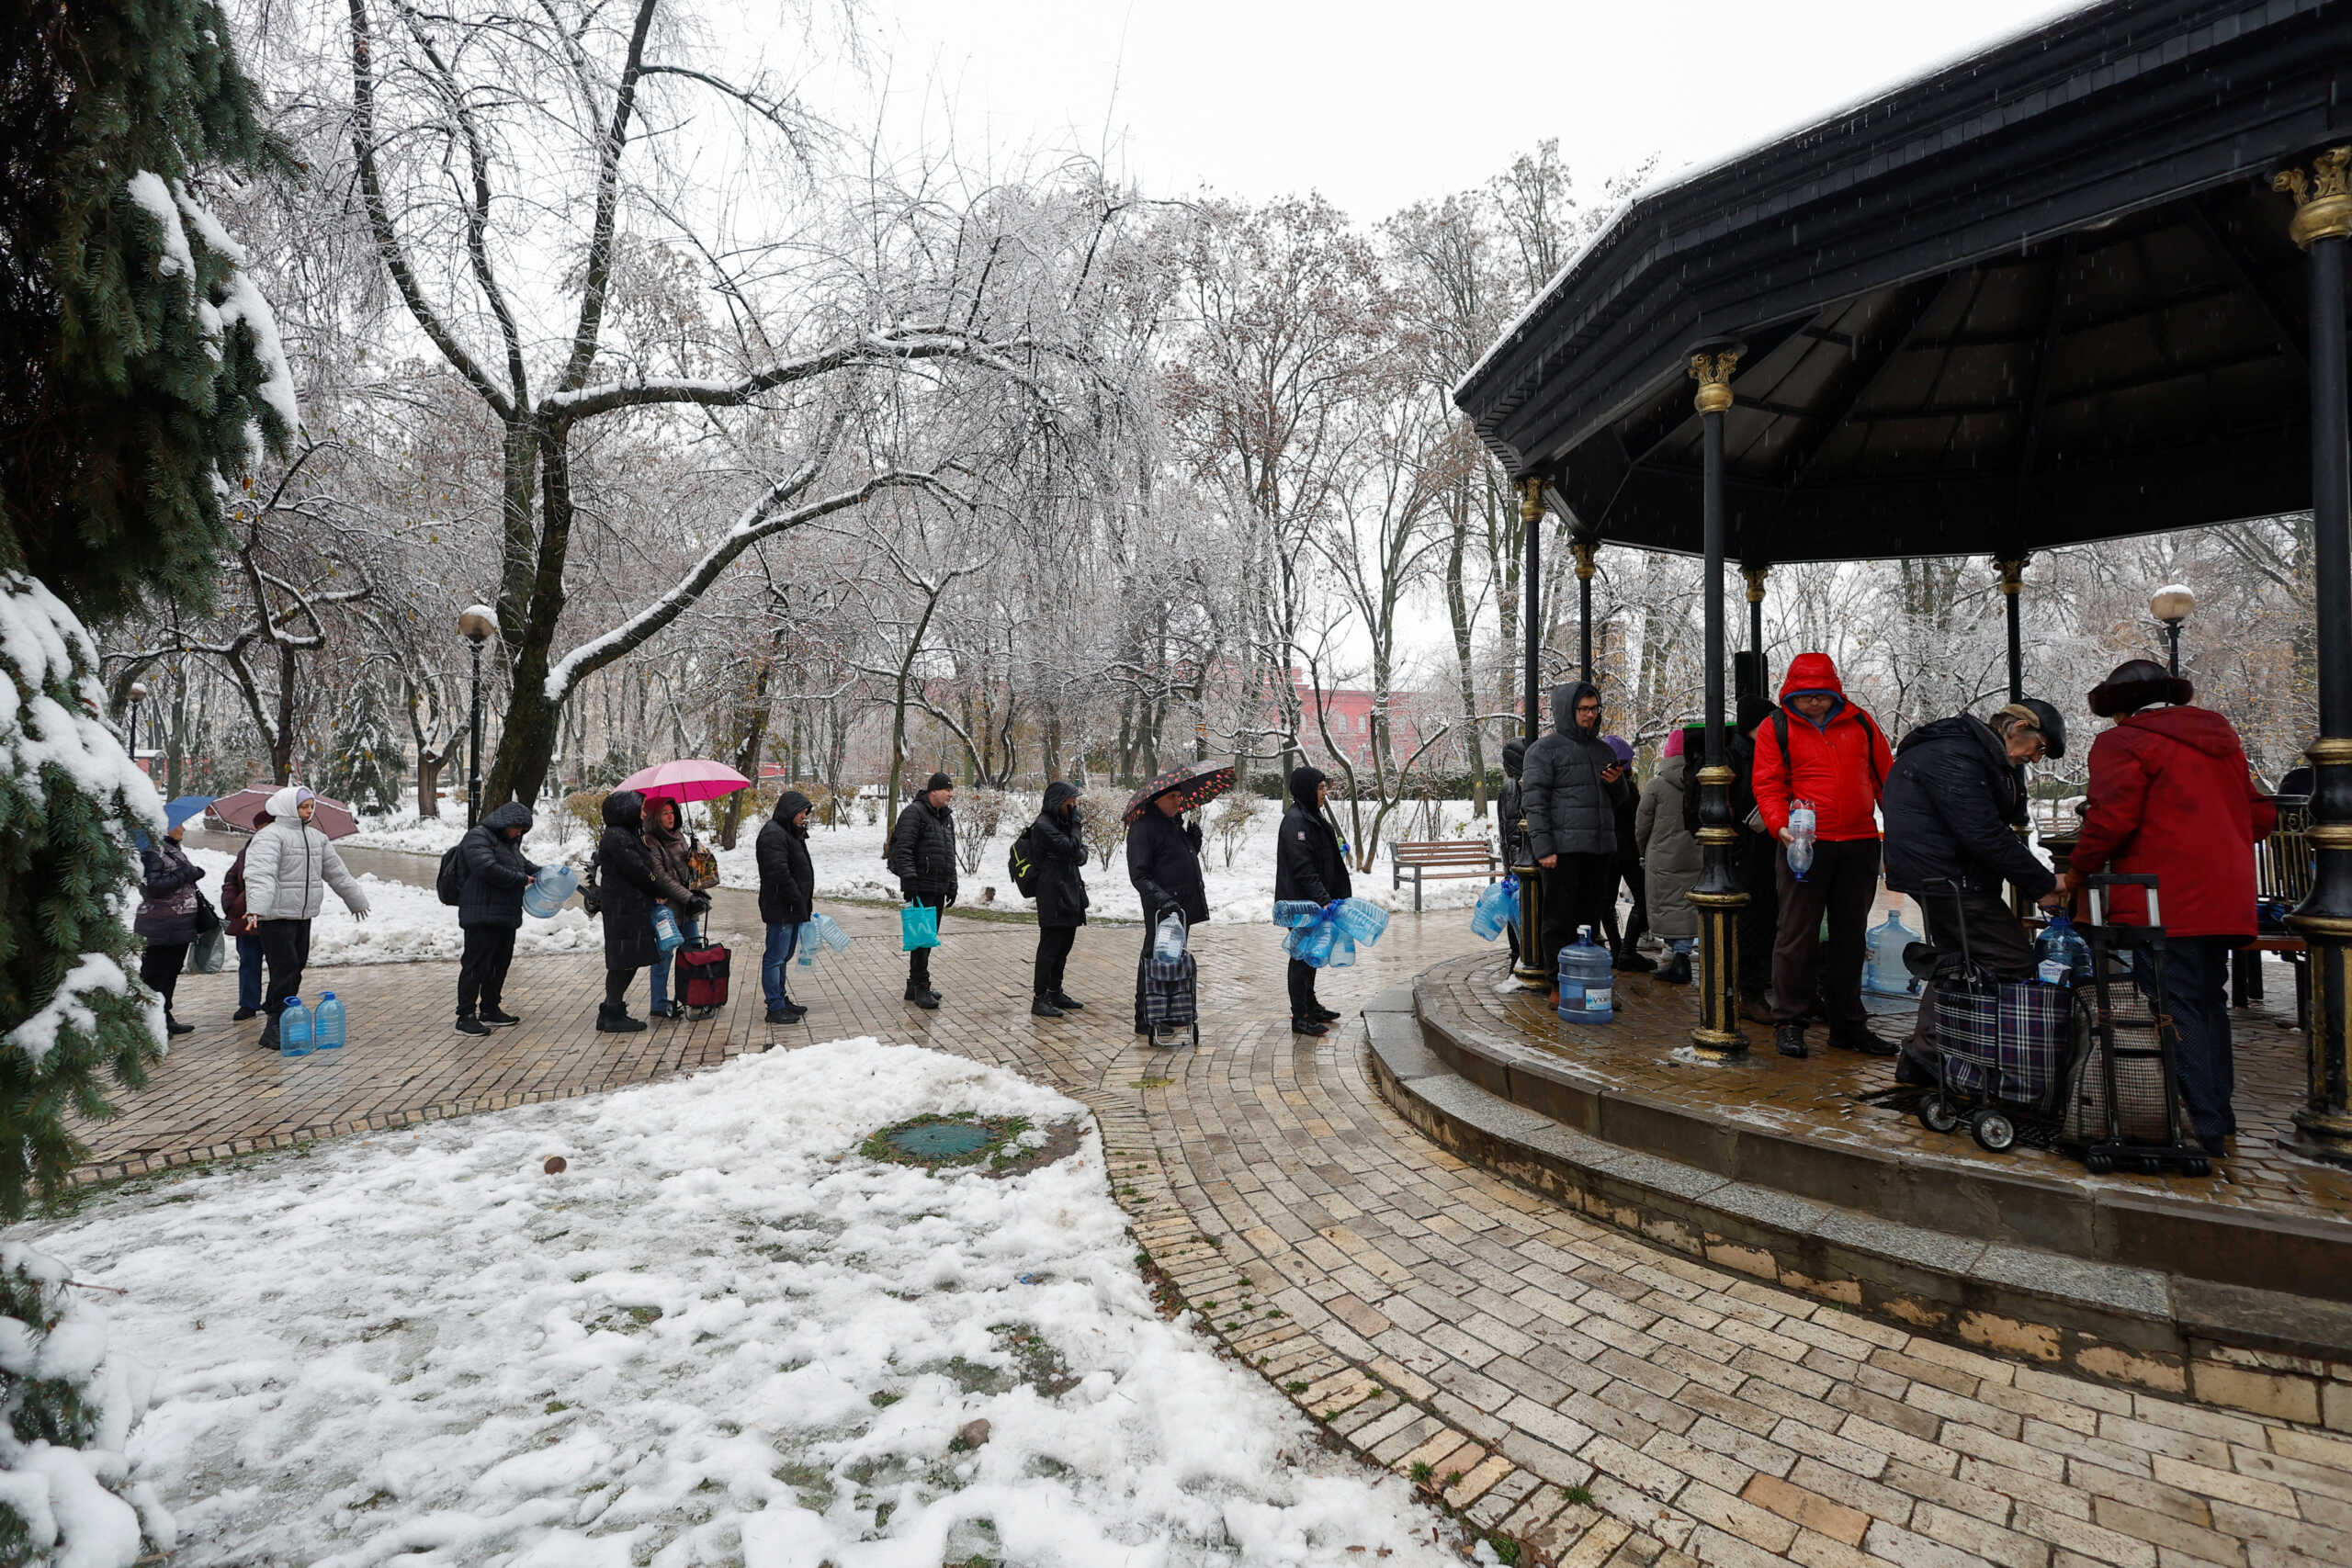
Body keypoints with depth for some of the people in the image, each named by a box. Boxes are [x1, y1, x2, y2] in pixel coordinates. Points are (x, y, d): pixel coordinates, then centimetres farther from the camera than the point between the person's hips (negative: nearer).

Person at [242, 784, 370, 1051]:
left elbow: (337, 873, 25)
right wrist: (256, 908, -41)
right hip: (276, 917, -8)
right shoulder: (270, 836, -11)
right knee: (284, 971, -10)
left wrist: (356, 900, 30)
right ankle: (274, 1030, -4)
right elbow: (260, 874, -27)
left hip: (303, 917, 8)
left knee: (296, 969, 12)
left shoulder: (316, 838, 15)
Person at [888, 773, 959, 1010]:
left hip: (939, 888, 9)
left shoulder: (946, 817, 18)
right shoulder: (914, 812, -10)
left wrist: (952, 885, 21)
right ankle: (921, 987, -3)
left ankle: (915, 985, 21)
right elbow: (903, 849, -17)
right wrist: (908, 879, -24)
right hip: (922, 887, -9)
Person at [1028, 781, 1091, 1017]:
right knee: (1050, 947, -6)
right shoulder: (1043, 826, -13)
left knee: (1064, 945, 15)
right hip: (1053, 897, -9)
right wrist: (1077, 825, -9)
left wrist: (1079, 853, -4)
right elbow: (1071, 848, -19)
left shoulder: (1063, 822, 15)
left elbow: (1081, 854, 18)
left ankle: (1055, 992, 26)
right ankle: (1039, 999, 1)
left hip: (1069, 896, 9)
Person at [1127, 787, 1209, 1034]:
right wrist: (1161, 898, -31)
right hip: (1161, 911, -9)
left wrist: (1194, 840, 7)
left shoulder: (1175, 823, 17)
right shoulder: (1143, 828, -12)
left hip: (1184, 906, 9)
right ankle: (1144, 1020, 3)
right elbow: (1139, 875, -18)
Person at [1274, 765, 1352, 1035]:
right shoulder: (1295, 820, -18)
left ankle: (1310, 1005, 31)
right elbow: (1302, 868, -24)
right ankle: (1300, 1017, 5)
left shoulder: (1314, 816, 15)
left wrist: (1330, 897, 18)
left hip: (1313, 902, 10)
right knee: (1302, 955, -3)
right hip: (1300, 902, -10)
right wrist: (1324, 900, -26)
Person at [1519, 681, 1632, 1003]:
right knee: (1559, 919, -3)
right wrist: (1543, 847, -17)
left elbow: (1620, 799, 27)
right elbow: (1533, 802, -9)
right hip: (1562, 849, -6)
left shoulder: (1603, 750, 19)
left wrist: (1617, 782, 3)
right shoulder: (1545, 749, -2)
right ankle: (1559, 985, 4)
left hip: (1600, 849, 6)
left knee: (1590, 918, 11)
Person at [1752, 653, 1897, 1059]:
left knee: (1850, 936, 12)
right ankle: (1788, 1023, 8)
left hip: (1860, 844, 4)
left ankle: (1848, 1024, 24)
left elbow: (1885, 778, 14)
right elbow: (1768, 786, -4)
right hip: (1806, 844, -4)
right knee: (1796, 934, -2)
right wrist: (1780, 825, -21)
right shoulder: (1777, 728, 0)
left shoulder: (1860, 723, 10)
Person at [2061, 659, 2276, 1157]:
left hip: (2166, 901, -8)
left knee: (2176, 1010, -5)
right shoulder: (2222, 738, 19)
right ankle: (2219, 1112, 27)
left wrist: (2076, 874, -7)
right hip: (2226, 900, 9)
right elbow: (2261, 815, 20)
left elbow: (2112, 818, -18)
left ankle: (2203, 1129, -4)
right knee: (2208, 1001, 18)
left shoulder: (2122, 743, -8)